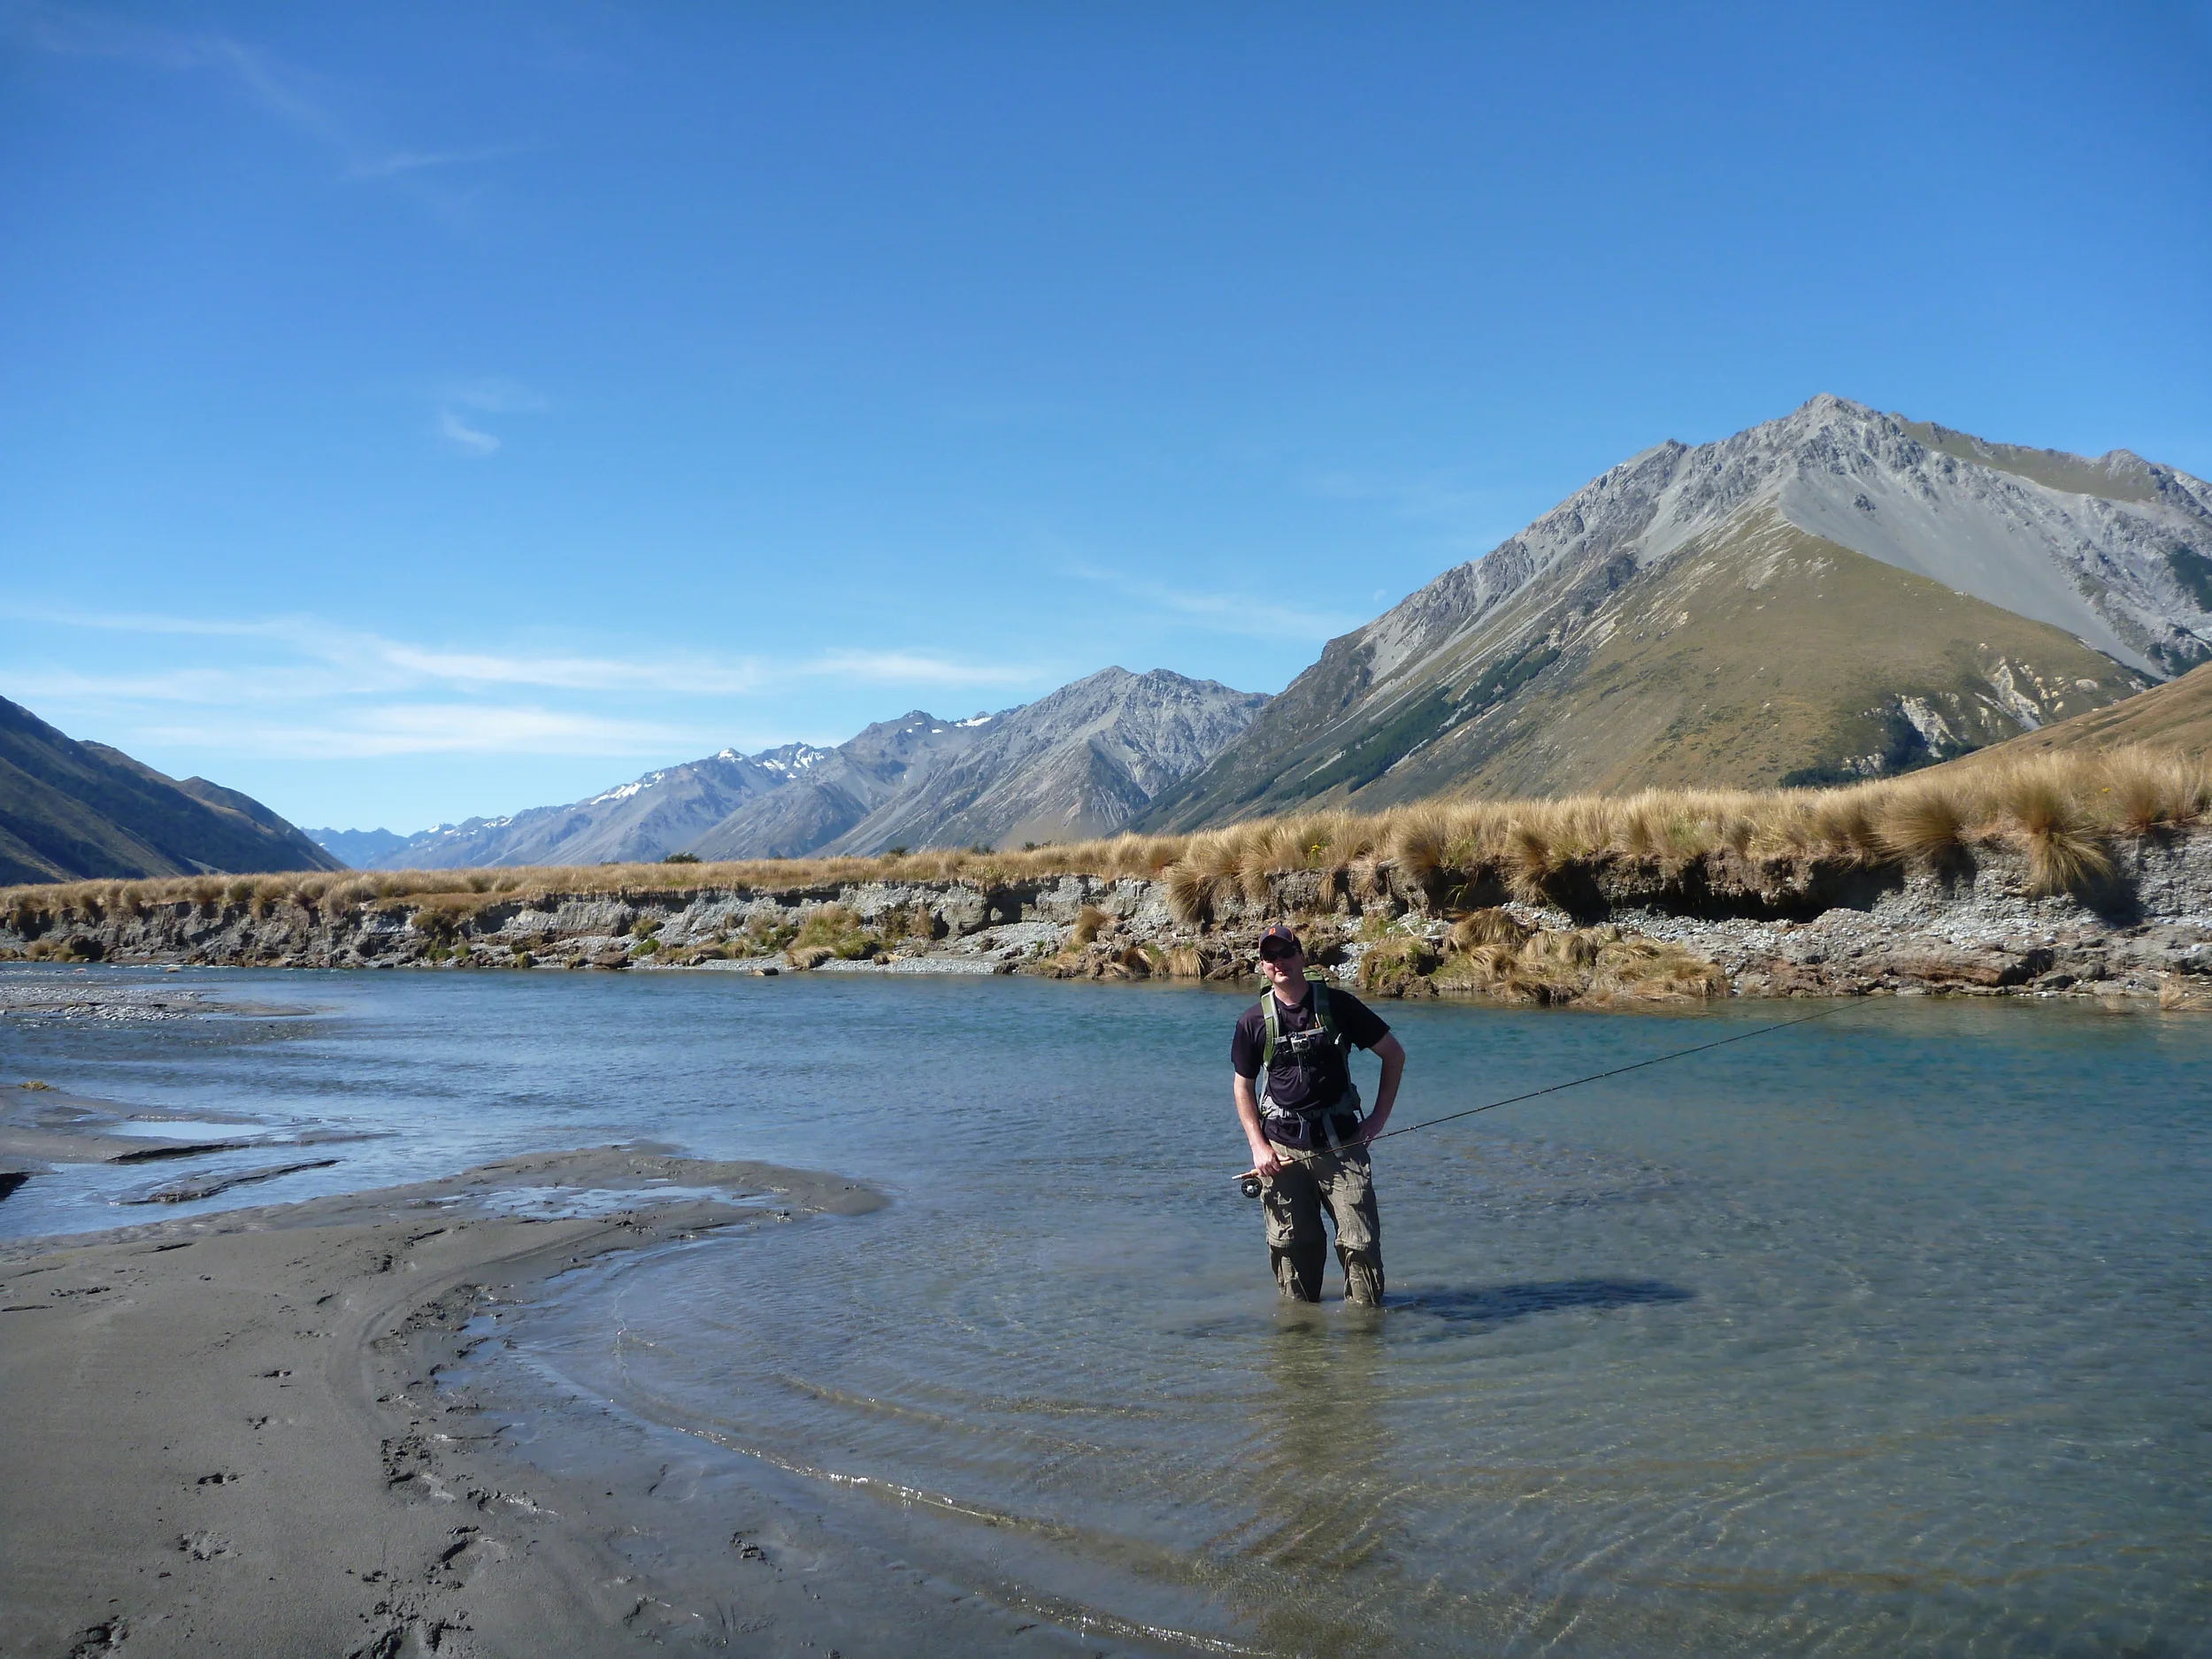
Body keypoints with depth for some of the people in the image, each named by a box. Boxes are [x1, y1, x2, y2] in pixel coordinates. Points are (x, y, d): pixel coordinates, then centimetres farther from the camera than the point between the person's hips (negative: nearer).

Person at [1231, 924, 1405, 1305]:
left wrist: (1379, 1117, 3)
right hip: (1281, 1149, 1)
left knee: (1360, 1241, -4)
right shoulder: (1254, 1021, 3)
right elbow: (1243, 1086, 12)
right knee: (1291, 1245, 6)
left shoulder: (1338, 1005, -1)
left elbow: (1394, 1053, 8)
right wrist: (1258, 1146, 1)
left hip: (1341, 1143, -1)